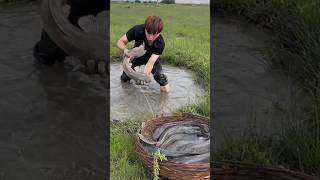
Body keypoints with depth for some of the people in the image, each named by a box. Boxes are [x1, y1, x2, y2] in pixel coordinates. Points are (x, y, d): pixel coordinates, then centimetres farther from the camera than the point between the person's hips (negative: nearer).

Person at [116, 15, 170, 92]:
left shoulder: (160, 43, -36)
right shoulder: (137, 30, -34)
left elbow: (150, 62, -41)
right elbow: (120, 42, -23)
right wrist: (125, 50, -46)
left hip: (151, 57, -1)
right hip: (136, 55, 2)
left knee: (159, 75, -25)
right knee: (124, 78, -10)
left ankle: (164, 82, 11)